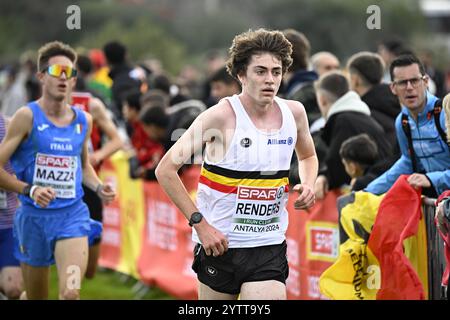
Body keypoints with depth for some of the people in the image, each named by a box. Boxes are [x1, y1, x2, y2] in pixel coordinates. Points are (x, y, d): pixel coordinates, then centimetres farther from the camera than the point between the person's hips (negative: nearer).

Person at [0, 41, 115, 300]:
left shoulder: (84, 121, 7)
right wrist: (30, 190, -23)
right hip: (34, 217, -2)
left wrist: (99, 187, 6)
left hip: (73, 216, 2)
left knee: (71, 293, -20)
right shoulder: (28, 116, -8)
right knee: (36, 297, 12)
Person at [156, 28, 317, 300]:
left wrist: (308, 185, 2)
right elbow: (166, 170, -13)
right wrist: (200, 224, -17)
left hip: (270, 247, 3)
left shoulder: (294, 112, 2)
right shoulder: (221, 115, -12)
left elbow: (308, 156, 25)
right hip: (219, 241, -3)